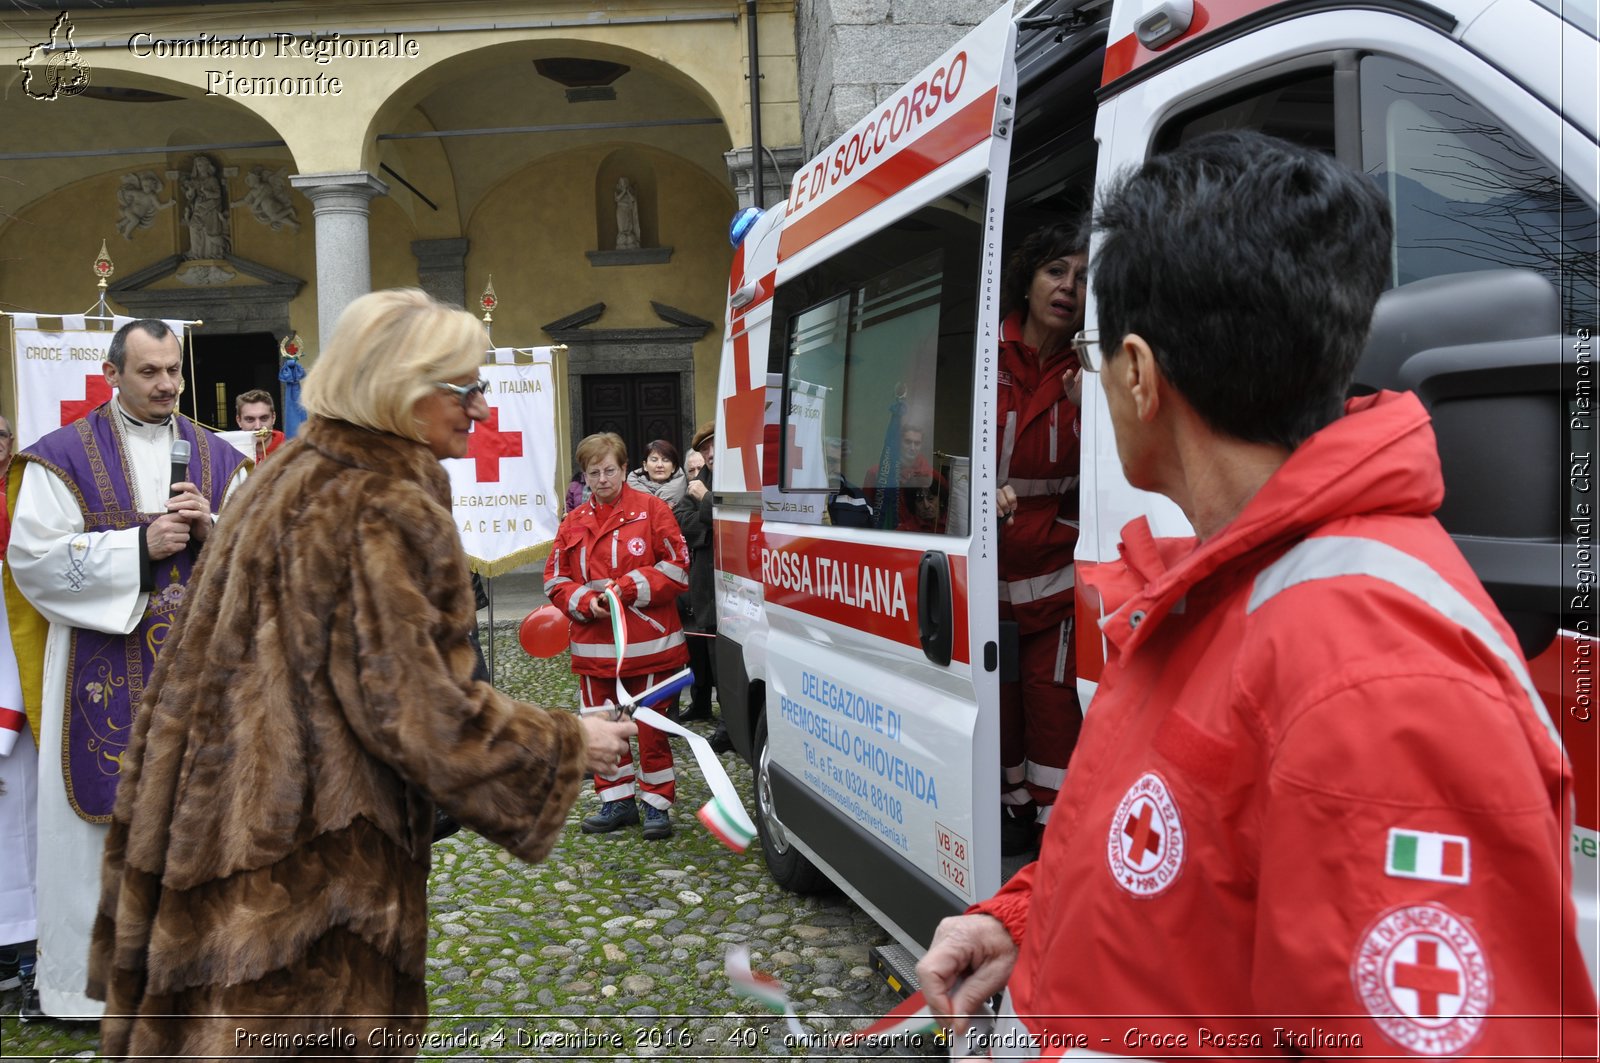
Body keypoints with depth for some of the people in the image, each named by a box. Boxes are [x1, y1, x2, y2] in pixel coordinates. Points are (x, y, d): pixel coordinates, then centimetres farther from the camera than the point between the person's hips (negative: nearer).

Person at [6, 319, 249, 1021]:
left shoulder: (218, 457, 9)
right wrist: (139, 545, -16)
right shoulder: (64, 455, 0)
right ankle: (81, 971, 17)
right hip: (104, 673, -3)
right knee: (101, 813, 3)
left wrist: (210, 530, -11)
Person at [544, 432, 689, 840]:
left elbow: (676, 568, -7)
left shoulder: (652, 510, -3)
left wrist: (626, 587, -15)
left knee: (652, 727, 3)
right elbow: (555, 580, 8)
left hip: (650, 645, -4)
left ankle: (657, 804, 17)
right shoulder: (573, 523, 8)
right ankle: (617, 802, 26)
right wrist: (586, 602, -11)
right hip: (595, 648, 4)